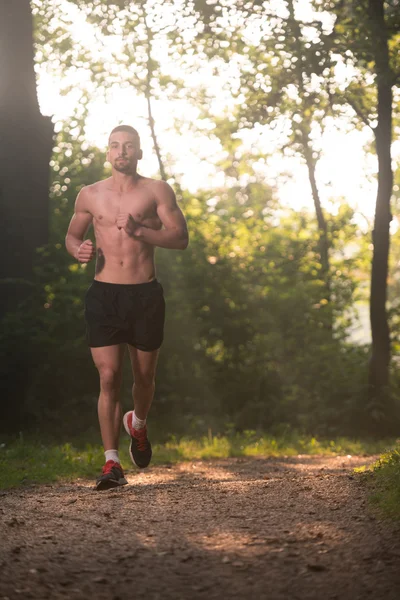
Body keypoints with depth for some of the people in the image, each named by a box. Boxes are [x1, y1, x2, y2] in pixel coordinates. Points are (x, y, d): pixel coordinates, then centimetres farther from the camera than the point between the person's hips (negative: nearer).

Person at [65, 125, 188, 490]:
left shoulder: (156, 191, 2)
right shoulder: (90, 195, 8)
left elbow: (181, 238, -5)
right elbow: (72, 235, 21)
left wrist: (139, 230, -19)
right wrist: (78, 250, -3)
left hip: (145, 295, 0)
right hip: (104, 295, 0)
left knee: (144, 375, 13)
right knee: (109, 377, -9)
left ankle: (138, 424, 45)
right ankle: (112, 463, -9)